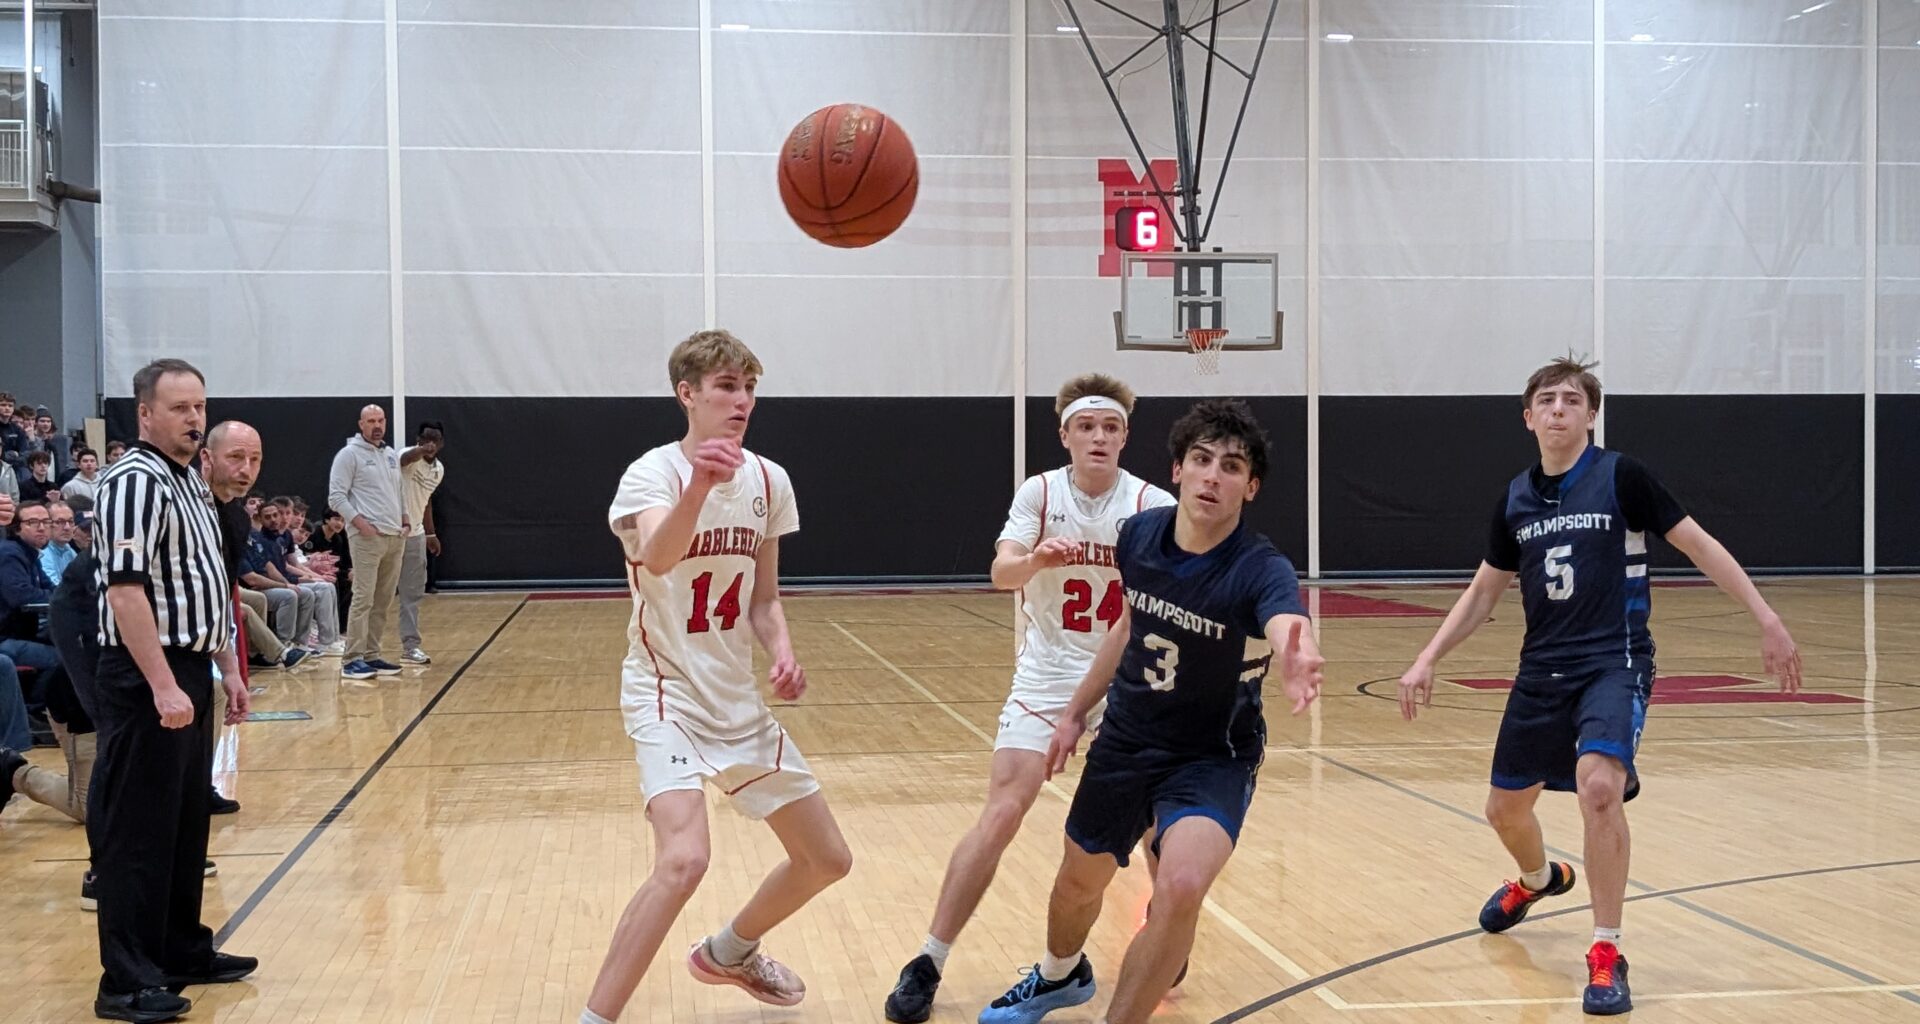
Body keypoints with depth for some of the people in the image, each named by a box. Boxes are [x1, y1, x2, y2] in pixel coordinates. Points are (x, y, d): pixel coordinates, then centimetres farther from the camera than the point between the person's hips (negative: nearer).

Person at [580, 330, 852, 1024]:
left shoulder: (768, 481, 3)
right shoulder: (653, 473, -15)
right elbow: (657, 558, -37)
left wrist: (782, 654, -10)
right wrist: (699, 483, -55)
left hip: (738, 701, 7)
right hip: (668, 695, -7)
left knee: (827, 860, 13)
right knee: (683, 858, -29)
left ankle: (728, 953, 40)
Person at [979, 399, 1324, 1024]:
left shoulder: (1260, 570, -28)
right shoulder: (1138, 534, -12)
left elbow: (1289, 627, -52)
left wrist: (1296, 661, -75)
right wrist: (1078, 711, 14)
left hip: (1214, 756, -4)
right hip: (1126, 738, 5)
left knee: (1180, 889, -29)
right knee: (1078, 883, 20)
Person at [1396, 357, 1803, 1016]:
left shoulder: (1620, 477, -8)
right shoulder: (1516, 499, 6)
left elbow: (1698, 546, -5)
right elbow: (1485, 590, 17)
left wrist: (1766, 619, -11)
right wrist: (1429, 659, 10)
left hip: (1613, 663, -5)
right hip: (1542, 670, 5)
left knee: (1598, 786, -29)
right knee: (1505, 807, 15)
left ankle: (1607, 956, -16)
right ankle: (1538, 880, 52)